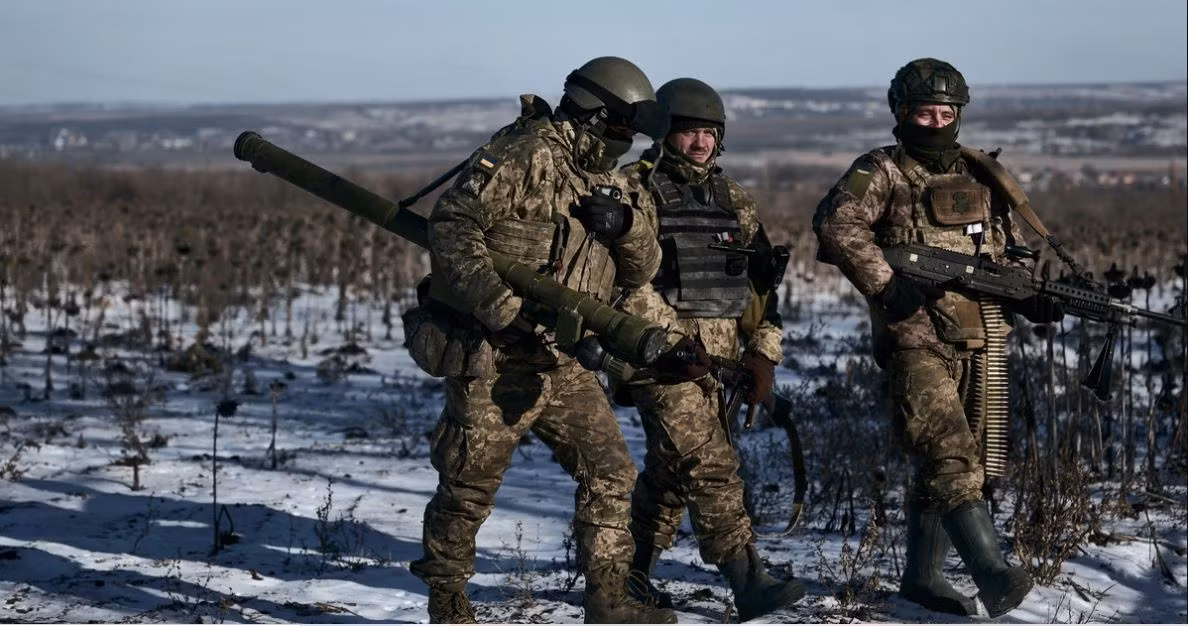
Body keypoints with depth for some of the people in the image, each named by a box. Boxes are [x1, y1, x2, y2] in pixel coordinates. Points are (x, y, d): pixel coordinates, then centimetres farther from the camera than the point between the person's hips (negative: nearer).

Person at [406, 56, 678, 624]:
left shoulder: (608, 181, 13)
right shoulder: (527, 156, -12)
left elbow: (641, 270, 11)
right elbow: (450, 225, -19)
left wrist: (625, 221, -11)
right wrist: (501, 306, -27)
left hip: (562, 363, 7)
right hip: (492, 358, -7)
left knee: (609, 470, 1)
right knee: (470, 486, 2)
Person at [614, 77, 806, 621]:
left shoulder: (732, 199, 15)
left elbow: (761, 281, 15)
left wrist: (763, 352, 5)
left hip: (720, 354, 6)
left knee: (673, 469, 11)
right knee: (708, 463, -16)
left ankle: (631, 573, 24)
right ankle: (747, 580, -18)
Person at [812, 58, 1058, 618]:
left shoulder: (981, 177, 16)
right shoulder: (883, 172, -2)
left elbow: (1011, 255, 22)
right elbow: (836, 223, -18)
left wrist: (1034, 298, 3)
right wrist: (886, 284, -25)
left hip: (980, 346, 6)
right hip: (917, 343, -6)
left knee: (944, 465, 12)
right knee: (950, 456, -20)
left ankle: (922, 576, 23)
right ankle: (992, 573, -26)